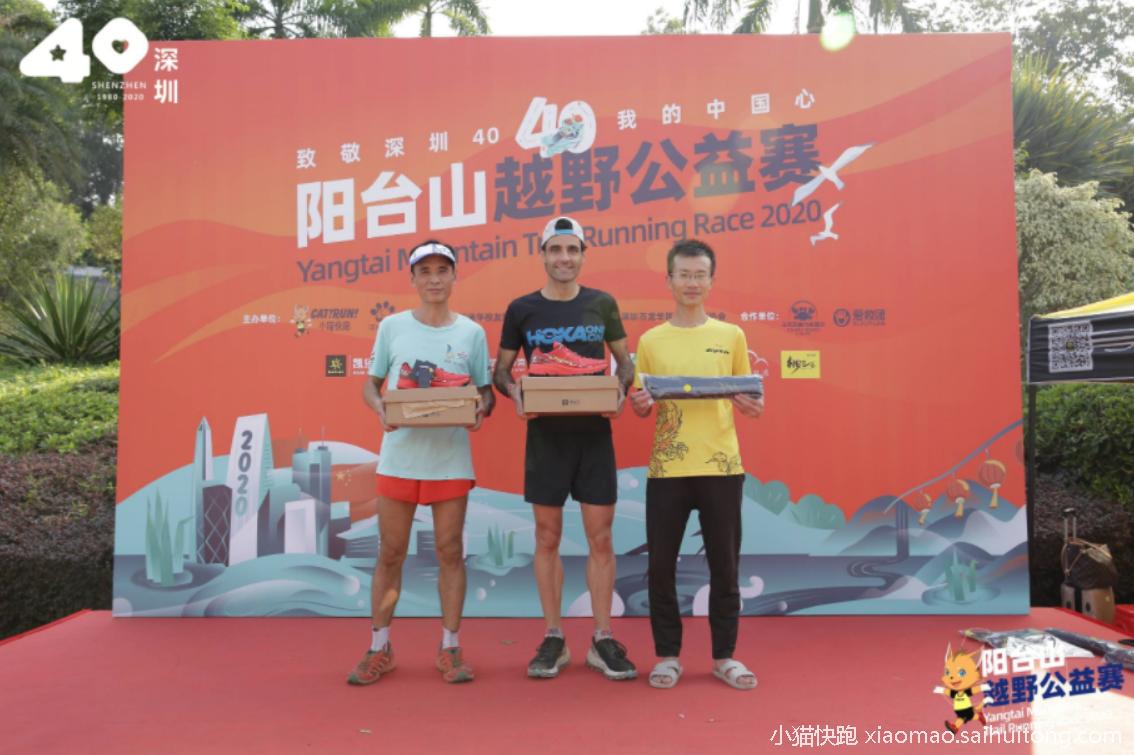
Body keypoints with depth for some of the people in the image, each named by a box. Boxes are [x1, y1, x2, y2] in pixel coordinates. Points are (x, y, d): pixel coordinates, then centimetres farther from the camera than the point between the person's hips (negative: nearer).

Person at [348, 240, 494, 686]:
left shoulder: (472, 333, 2)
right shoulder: (392, 327, 2)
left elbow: (486, 391, 7)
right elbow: (371, 385, 7)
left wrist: (480, 409, -16)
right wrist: (379, 408, -15)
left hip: (450, 460, 0)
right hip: (399, 457, 0)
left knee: (450, 551, 7)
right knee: (390, 553, 9)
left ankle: (450, 648, 20)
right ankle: (379, 649, 24)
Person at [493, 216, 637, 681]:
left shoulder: (602, 304, 5)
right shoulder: (521, 309, 3)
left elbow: (625, 360, 12)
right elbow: (501, 370, 8)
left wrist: (621, 386, -10)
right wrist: (513, 391, -14)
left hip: (594, 434, 0)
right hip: (545, 435, 0)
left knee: (600, 539, 4)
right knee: (547, 538, 7)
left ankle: (602, 641, 16)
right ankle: (553, 638, 20)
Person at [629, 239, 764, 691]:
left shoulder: (731, 336, 6)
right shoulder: (651, 340, 5)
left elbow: (747, 397, 11)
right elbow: (642, 406, 9)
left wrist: (753, 407, -12)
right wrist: (638, 405, -13)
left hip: (722, 466, 0)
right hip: (667, 467, 0)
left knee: (724, 564, 7)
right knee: (661, 564, 4)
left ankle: (724, 657, 22)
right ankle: (667, 656, 20)